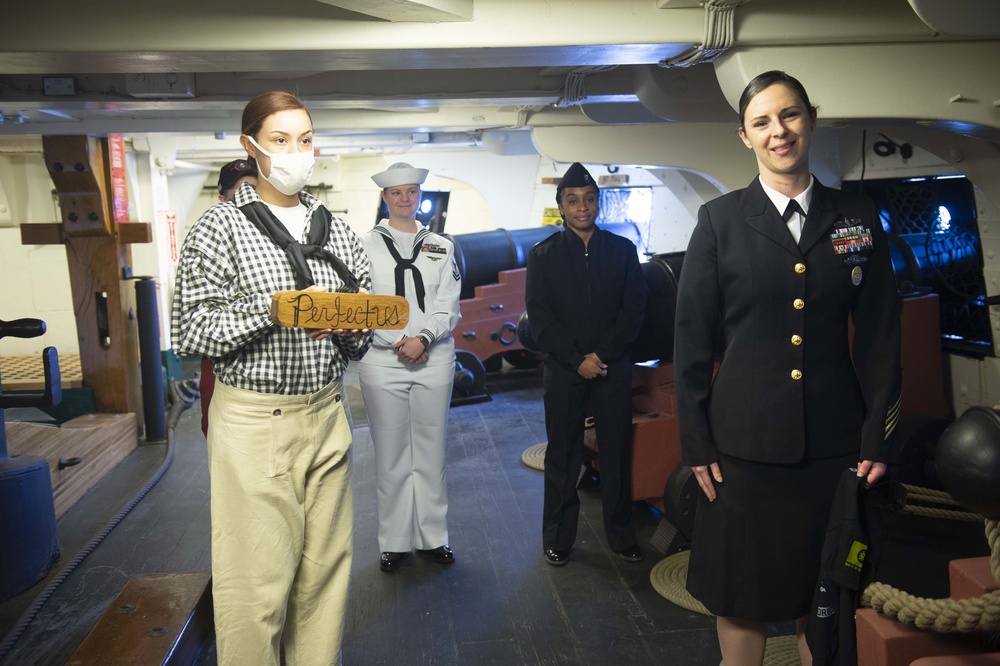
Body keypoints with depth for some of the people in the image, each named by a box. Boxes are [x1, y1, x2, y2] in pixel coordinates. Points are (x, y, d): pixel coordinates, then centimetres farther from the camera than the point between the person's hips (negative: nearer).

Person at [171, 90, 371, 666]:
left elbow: (362, 337, 15)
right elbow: (192, 331, -10)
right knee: (258, 580, 1)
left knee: (326, 565, 12)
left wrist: (350, 326, -8)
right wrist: (276, 309, -20)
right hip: (253, 419, -4)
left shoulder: (337, 230, 11)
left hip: (326, 412, 5)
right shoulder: (222, 227, -3)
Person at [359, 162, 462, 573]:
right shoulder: (366, 245, 4)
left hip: (434, 359, 2)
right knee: (390, 456, 5)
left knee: (431, 453, 9)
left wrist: (422, 338, -13)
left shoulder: (440, 247, 10)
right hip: (381, 360, -1)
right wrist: (398, 342, -11)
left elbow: (448, 304, 3)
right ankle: (394, 540, 19)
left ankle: (432, 536, 23)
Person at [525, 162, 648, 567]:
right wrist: (578, 360, -11)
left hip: (614, 367, 1)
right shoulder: (543, 255, 4)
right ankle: (557, 538, 18)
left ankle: (621, 534, 21)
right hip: (563, 371, -1)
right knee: (562, 457, 6)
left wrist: (603, 354, -10)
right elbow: (539, 318, -2)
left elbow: (634, 309, 1)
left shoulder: (622, 250, 7)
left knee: (618, 453, 7)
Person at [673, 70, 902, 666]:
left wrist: (878, 438, 1)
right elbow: (692, 339, -2)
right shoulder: (720, 220, -1)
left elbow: (880, 338, 6)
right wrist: (696, 443, -4)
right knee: (741, 597, 10)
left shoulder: (858, 217, 5)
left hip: (834, 443, 2)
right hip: (745, 441, -1)